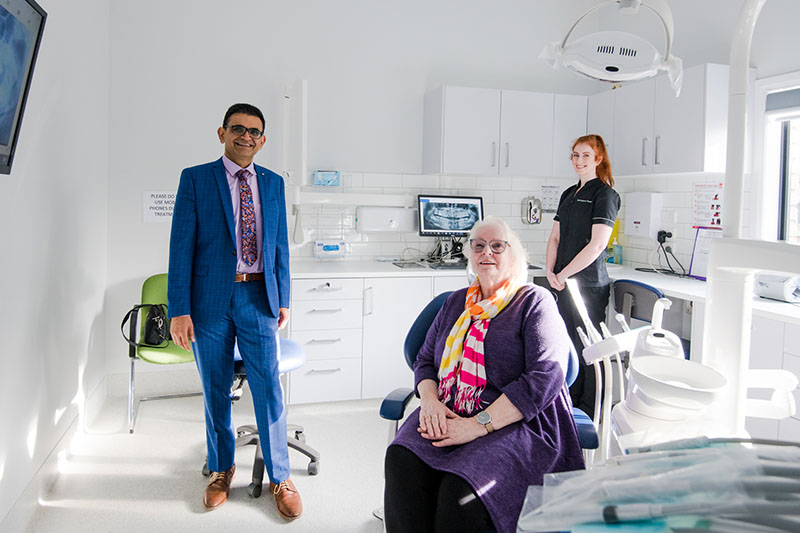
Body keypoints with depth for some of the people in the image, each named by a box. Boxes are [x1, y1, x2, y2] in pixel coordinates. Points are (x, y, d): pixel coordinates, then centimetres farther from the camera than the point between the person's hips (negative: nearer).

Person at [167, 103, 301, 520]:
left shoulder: (273, 183, 9)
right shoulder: (195, 178, 0)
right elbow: (181, 246, -4)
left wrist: (283, 299, 10)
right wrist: (179, 310, -9)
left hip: (258, 297, 2)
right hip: (210, 298, -1)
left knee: (268, 387, 1)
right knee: (216, 390, 11)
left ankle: (279, 476, 16)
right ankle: (221, 469, 31)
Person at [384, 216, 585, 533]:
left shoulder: (535, 302, 2)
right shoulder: (456, 302, 21)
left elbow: (545, 377, -11)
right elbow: (424, 361, 22)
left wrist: (479, 425, -18)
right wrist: (430, 400, -3)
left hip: (516, 425, -4)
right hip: (446, 416, 5)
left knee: (461, 490, -34)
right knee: (402, 462, -29)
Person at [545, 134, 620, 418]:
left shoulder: (604, 194, -7)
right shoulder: (569, 194, 16)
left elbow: (597, 245, -16)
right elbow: (555, 237, 15)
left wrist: (563, 274, -12)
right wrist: (550, 271, -1)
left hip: (590, 284, -7)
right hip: (565, 284, 7)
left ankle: (590, 415, 11)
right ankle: (570, 405, 26)